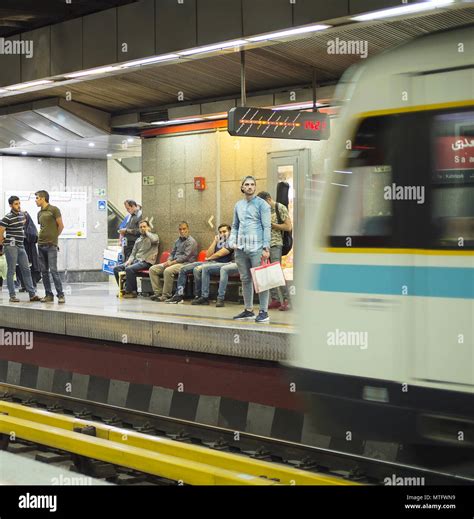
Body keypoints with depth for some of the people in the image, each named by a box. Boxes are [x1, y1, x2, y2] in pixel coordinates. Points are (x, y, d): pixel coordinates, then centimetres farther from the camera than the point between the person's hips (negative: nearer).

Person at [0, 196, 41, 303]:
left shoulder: (22, 215, 10)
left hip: (21, 246, 7)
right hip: (11, 246, -7)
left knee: (26, 270, 7)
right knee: (11, 271, -1)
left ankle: (32, 294, 10)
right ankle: (12, 296, 4)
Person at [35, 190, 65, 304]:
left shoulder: (53, 209, -5)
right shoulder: (39, 213, 15)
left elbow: (61, 226, -4)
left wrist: (54, 237, 4)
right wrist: (41, 237, 8)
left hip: (51, 245, -7)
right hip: (41, 245, 7)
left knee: (53, 270, -11)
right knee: (44, 271, 5)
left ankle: (60, 295, -7)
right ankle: (48, 295, 11)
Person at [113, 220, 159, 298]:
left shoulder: (154, 236, 4)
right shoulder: (138, 240, 24)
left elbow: (154, 240, -23)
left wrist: (147, 232, -5)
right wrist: (129, 261, 1)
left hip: (146, 262, -8)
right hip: (136, 260, 8)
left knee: (129, 269, -32)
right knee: (116, 268, -8)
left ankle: (130, 291, -20)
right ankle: (124, 288, -6)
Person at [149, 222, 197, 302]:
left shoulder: (191, 241, -5)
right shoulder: (178, 241, 21)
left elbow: (185, 256, -14)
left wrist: (172, 262, -18)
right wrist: (169, 261, -1)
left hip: (185, 263, -9)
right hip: (174, 263, 9)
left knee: (168, 271, -37)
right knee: (153, 269, -5)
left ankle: (166, 295, -27)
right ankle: (158, 292, -10)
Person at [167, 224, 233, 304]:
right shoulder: (218, 241, 22)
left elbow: (219, 254, -11)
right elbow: (208, 255, 11)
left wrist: (209, 258, 6)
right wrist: (215, 241, 8)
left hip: (220, 264, -9)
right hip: (209, 262, 9)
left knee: (197, 269, -33)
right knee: (184, 269, 1)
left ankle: (198, 296, -24)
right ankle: (179, 295, -3)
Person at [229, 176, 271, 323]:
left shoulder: (262, 204, -2)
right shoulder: (238, 205, 16)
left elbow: (267, 227, -7)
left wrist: (266, 247, -15)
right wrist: (232, 241, 4)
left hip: (256, 248, -6)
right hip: (241, 248, 6)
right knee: (245, 279, 11)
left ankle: (263, 312, -2)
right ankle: (248, 310, 19)